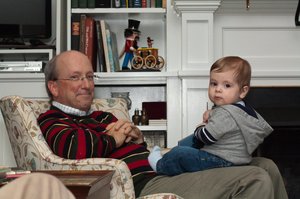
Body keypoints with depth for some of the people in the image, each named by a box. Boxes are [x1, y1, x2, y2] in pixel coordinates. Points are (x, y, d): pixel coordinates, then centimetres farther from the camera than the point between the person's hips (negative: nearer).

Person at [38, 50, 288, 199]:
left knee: (265, 166, 12)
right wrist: (114, 138, -5)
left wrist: (136, 137, 4)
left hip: (164, 172, 10)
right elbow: (75, 148, -25)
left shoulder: (100, 116, 26)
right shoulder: (52, 121, 0)